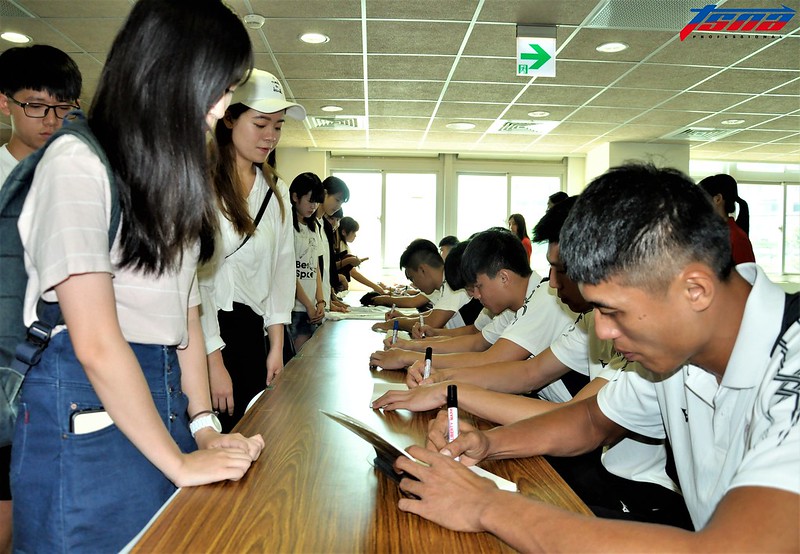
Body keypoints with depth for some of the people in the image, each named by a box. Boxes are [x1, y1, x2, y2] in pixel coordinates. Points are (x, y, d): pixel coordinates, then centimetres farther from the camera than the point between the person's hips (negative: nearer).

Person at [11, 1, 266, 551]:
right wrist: (179, 462, -13)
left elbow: (185, 307, 7)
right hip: (87, 413, -7)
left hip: (165, 397, 7)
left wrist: (204, 423, 0)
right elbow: (96, 342, -19)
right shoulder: (78, 164, -14)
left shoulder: (174, 174, 11)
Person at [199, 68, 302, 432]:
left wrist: (276, 345, 7)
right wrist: (214, 360, -14)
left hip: (251, 334, 6)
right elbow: (192, 276, -15)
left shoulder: (276, 191, 12)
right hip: (204, 334, -6)